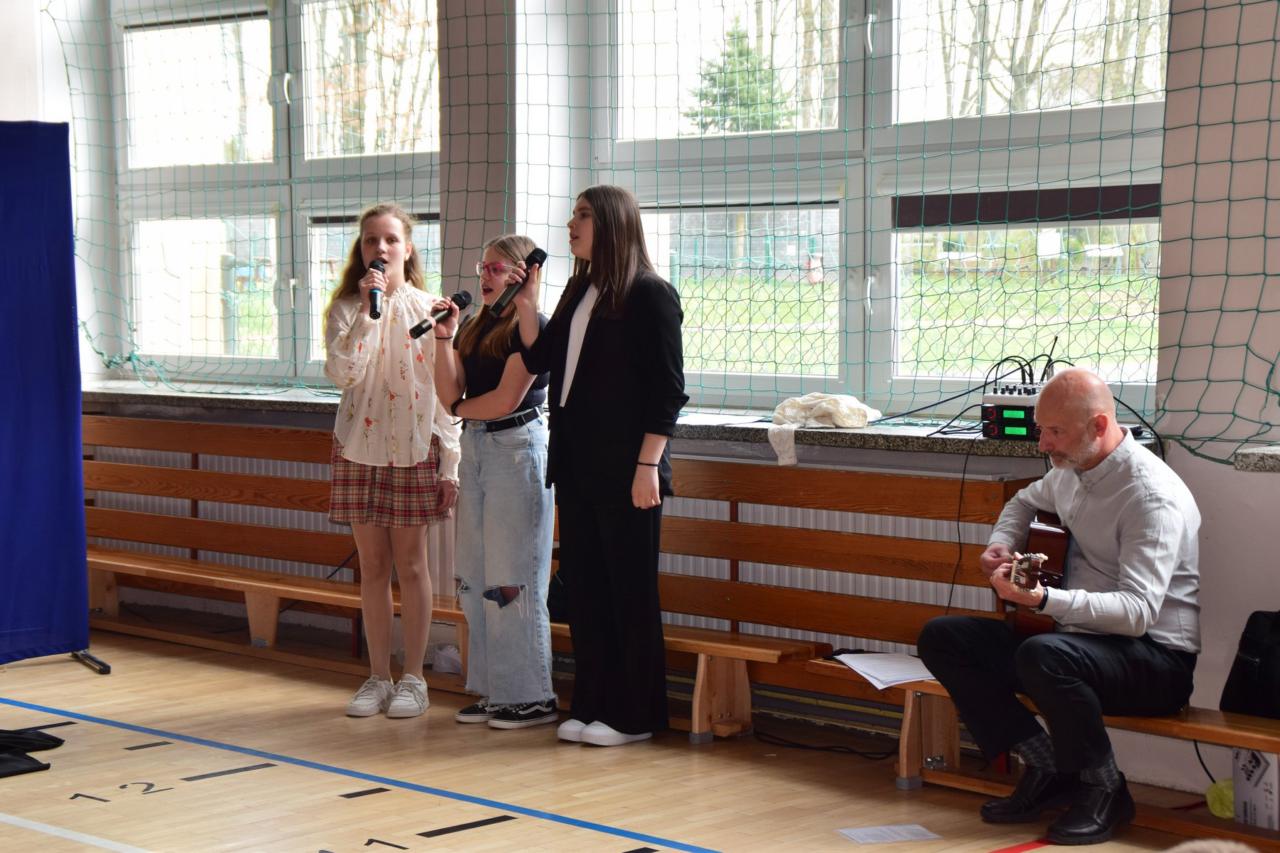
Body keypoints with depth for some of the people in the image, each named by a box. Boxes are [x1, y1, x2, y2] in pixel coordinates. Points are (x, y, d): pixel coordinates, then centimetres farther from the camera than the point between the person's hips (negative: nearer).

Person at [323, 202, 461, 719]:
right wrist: (367, 311, -19)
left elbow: (444, 391, 1)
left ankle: (413, 678, 12)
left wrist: (450, 464, -3)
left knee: (410, 565, 2)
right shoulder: (345, 310, 3)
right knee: (373, 566, 7)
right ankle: (378, 677, 16)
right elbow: (342, 375, -14)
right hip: (360, 449, 2)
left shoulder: (428, 310, 1)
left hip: (414, 449, -1)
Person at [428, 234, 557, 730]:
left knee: (512, 579, -6)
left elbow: (505, 400, -15)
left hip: (517, 448, -8)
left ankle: (532, 697, 1)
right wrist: (444, 338, -4)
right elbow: (450, 395, 5)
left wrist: (462, 409, 2)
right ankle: (494, 691, 15)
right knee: (475, 578, 8)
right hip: (476, 448, 8)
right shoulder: (476, 329, 14)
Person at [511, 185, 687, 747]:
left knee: (629, 592, 0)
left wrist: (648, 464, -18)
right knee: (584, 586, 11)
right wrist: (526, 309, 1)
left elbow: (666, 389, -13)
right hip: (576, 464, 8)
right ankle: (592, 705, 19)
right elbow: (540, 360, 16)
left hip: (624, 470, -8)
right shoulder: (580, 291, 15)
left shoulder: (651, 295, -9)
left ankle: (634, 716, 8)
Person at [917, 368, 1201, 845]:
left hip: (1157, 657, -9)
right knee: (941, 638, -2)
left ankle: (1103, 791, -14)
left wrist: (1045, 600, -41)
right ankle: (1045, 766, -4)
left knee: (1044, 655, -39)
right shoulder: (1071, 471, 8)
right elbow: (1026, 502, 34)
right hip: (1081, 636, 9)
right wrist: (1001, 545, 11)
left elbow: (1137, 611, -28)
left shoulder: (1152, 496, -18)